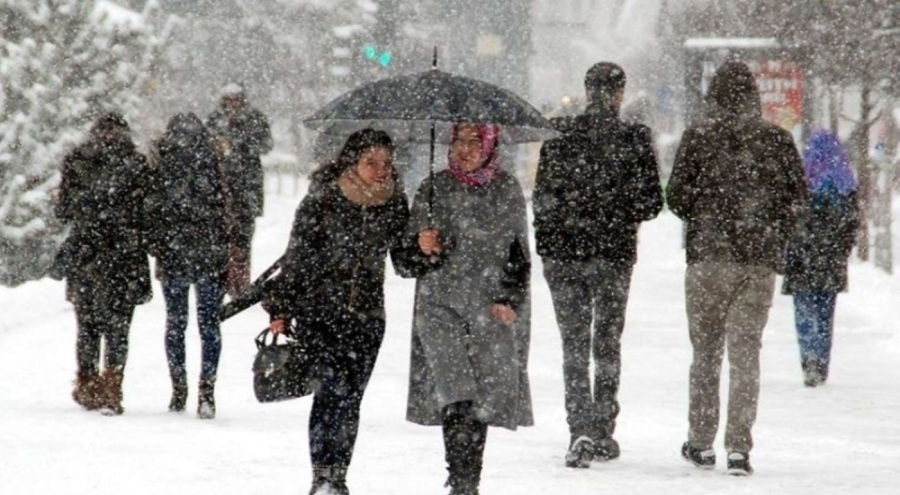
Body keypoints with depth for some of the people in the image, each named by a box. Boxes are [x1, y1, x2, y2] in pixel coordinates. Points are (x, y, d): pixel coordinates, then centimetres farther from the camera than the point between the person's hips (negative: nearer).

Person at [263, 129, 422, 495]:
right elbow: (297, 258, -4)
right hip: (320, 310, -4)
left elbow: (404, 261, 9)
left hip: (367, 316, 4)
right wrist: (280, 310, -4)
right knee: (331, 387, -16)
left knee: (350, 398, 5)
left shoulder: (395, 205, 3)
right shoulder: (322, 201, -8)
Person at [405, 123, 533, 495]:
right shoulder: (435, 189, 4)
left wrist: (511, 299, 1)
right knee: (456, 398, -15)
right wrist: (424, 246, -18)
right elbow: (413, 253, 5)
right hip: (441, 302, -2)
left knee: (483, 399, 0)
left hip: (492, 310, 2)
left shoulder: (508, 191, 7)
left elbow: (519, 254, 12)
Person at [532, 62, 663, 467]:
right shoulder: (635, 140, -7)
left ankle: (581, 429, -11)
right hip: (615, 253, 0)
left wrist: (546, 243, 12)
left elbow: (543, 197, -3)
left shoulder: (559, 136, -5)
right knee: (607, 342, 14)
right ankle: (603, 433, 19)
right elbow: (651, 203, -5)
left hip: (564, 252, 0)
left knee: (574, 342, 5)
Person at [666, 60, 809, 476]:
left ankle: (701, 442, 12)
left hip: (709, 255, -1)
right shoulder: (778, 140, 2)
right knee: (746, 351, 3)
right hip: (762, 259, 1)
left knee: (706, 351, 10)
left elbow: (677, 196, -4)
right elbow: (798, 198, 2)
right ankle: (739, 447, -5)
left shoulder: (698, 139, -3)